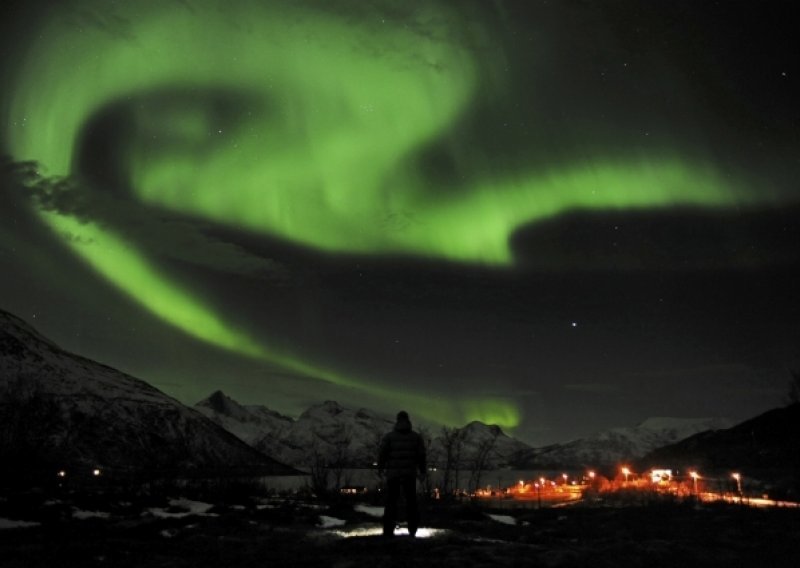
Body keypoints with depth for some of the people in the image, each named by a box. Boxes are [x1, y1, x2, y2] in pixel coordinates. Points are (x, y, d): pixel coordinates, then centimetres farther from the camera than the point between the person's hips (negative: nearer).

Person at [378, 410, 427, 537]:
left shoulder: (389, 436, -2)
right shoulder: (416, 436, 3)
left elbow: (382, 453, -6)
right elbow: (421, 455, 0)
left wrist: (380, 467, 11)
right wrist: (422, 470, 14)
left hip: (393, 474, -1)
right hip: (410, 474, 1)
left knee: (391, 502, 6)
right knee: (411, 502, 14)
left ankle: (388, 531, 2)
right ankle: (413, 529, 11)